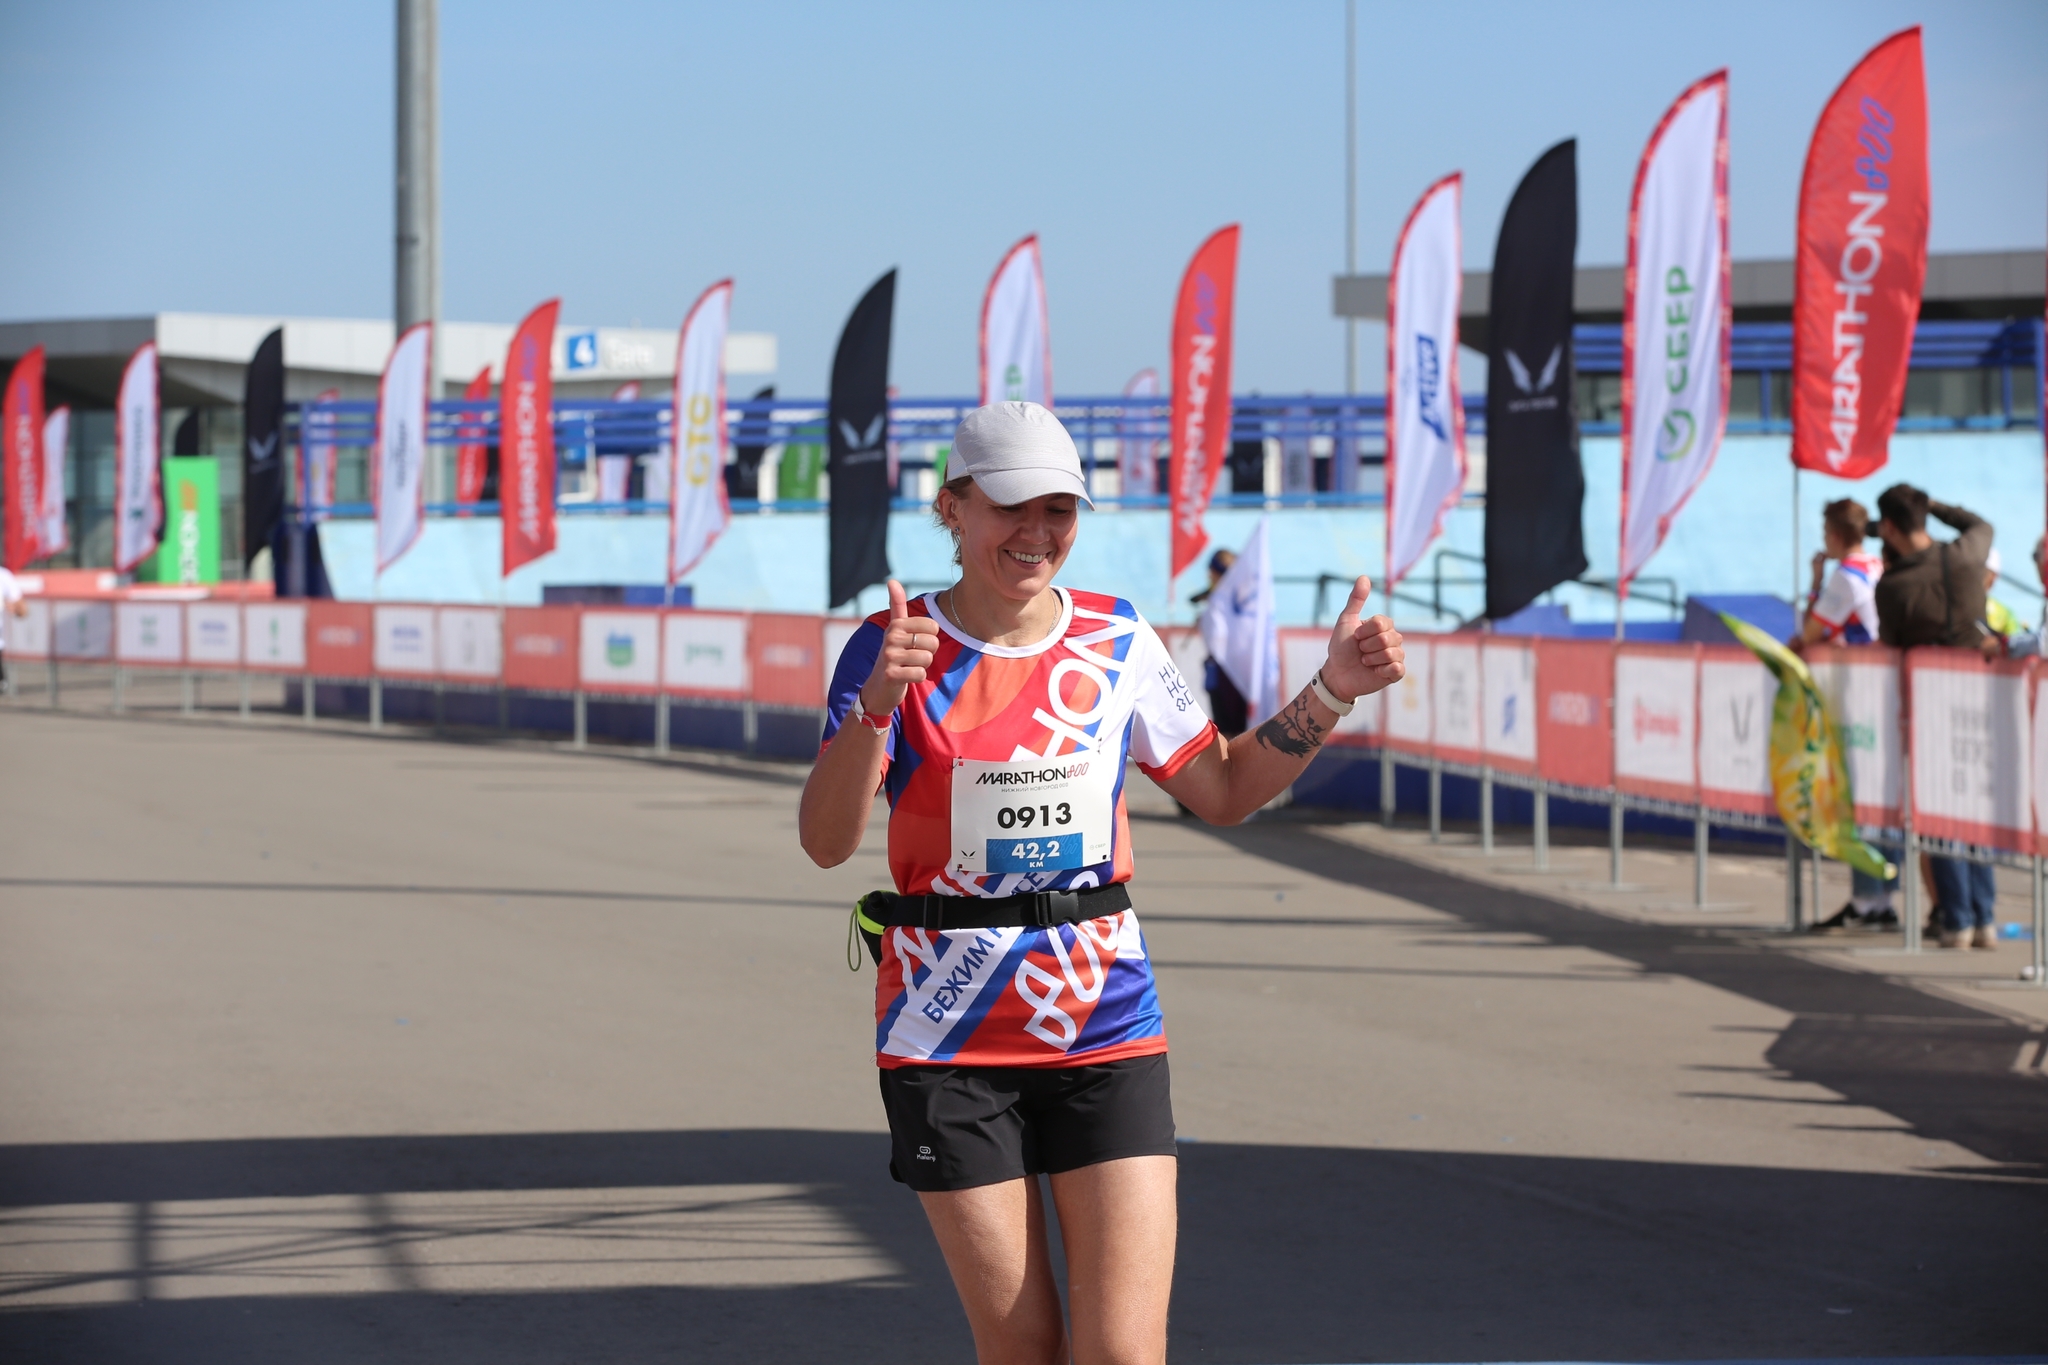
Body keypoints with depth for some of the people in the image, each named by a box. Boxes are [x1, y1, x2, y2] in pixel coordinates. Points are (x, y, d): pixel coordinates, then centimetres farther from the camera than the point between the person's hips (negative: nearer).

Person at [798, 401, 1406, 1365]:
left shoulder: (1118, 642, 5)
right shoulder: (893, 647, -5)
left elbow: (1224, 793, 17)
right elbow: (826, 841, -16)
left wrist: (1333, 689, 5)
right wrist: (876, 701, -32)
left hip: (1107, 1029, 2)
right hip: (949, 1034, -2)